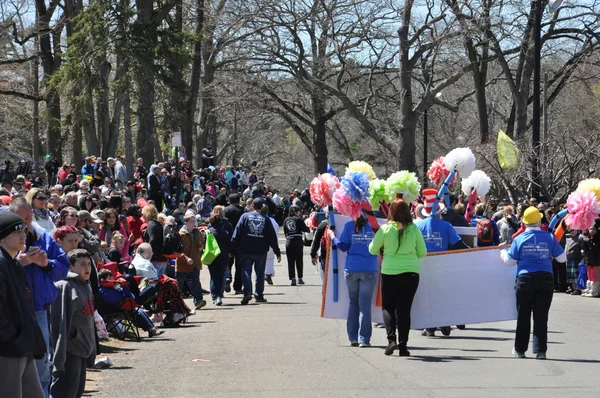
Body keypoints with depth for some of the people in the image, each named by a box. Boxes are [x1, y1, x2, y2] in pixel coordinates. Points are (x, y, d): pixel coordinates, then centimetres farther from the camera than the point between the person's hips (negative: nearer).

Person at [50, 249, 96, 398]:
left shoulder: (87, 287, 14)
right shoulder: (64, 286, -14)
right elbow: (60, 322, -19)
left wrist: (92, 349, 20)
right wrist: (59, 356, -23)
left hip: (84, 350, 9)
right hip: (70, 351, -9)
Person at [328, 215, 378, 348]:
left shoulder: (349, 226, 0)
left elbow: (343, 246, 2)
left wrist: (332, 237, 18)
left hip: (351, 270, 1)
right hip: (369, 271, -1)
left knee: (353, 302, 13)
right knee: (365, 304, 0)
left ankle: (353, 338, 12)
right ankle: (363, 339, -4)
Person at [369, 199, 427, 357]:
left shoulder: (385, 229, -5)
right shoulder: (414, 230, -2)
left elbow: (372, 250, 5)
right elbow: (423, 253, 7)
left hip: (389, 273, -1)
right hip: (411, 273, 1)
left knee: (388, 307, 12)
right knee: (404, 309, 8)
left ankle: (391, 338, -7)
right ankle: (403, 345, 6)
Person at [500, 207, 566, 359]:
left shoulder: (519, 239, -2)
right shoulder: (549, 238, -1)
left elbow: (510, 261, 4)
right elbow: (562, 258, 4)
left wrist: (503, 250, 24)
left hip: (525, 279, 0)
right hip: (545, 279, 0)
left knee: (523, 316, 11)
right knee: (541, 316, 3)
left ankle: (520, 349, 18)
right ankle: (540, 350, -2)